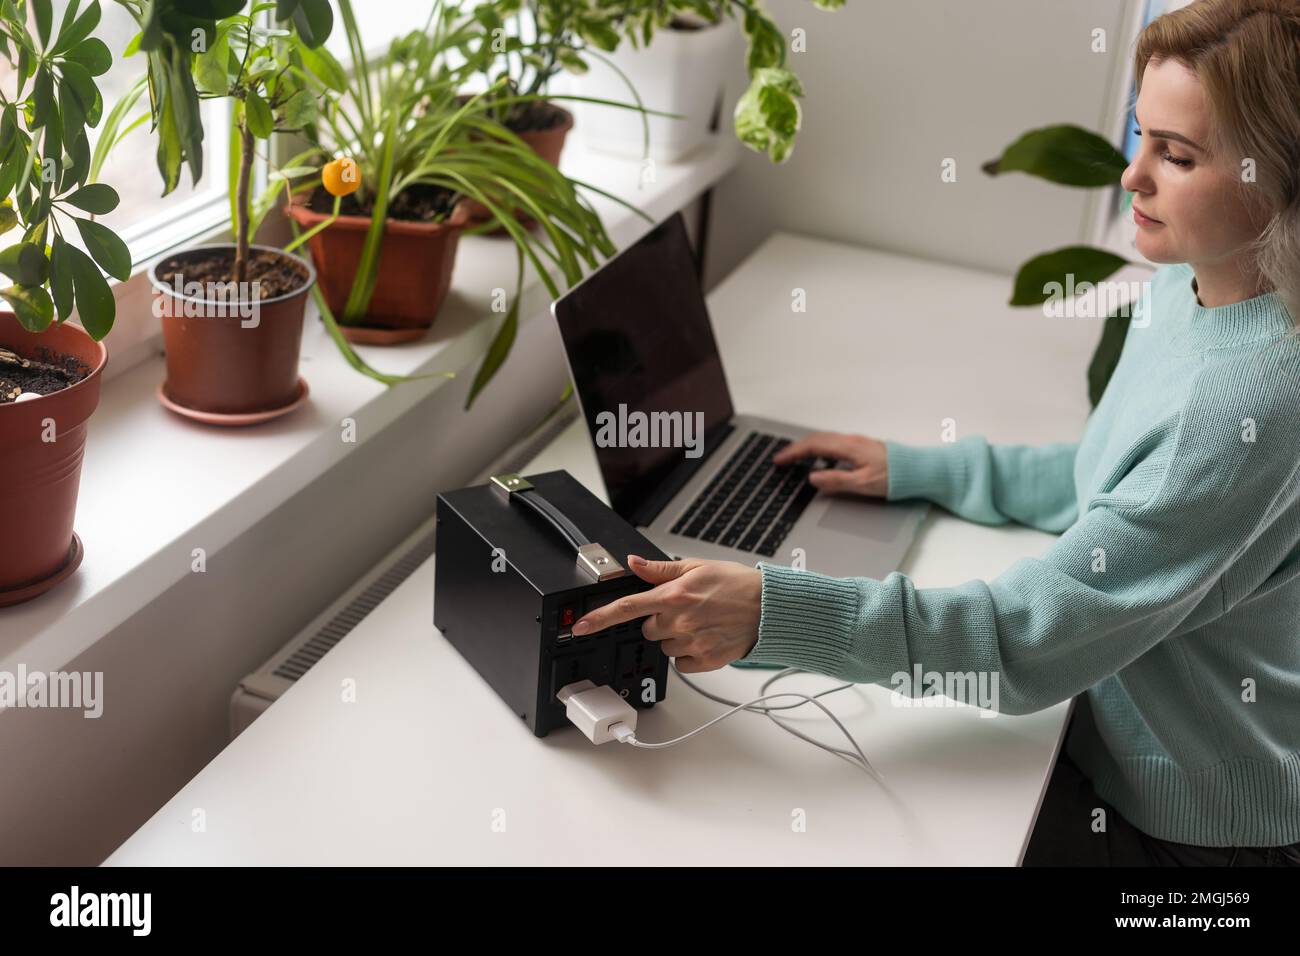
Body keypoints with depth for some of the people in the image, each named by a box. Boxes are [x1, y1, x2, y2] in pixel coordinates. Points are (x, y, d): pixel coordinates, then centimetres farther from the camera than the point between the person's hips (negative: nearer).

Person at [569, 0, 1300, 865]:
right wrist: (916, 469, 9)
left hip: (1199, 827, -8)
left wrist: (776, 611, -41)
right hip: (1114, 749, 8)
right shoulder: (1179, 291, -2)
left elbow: (1042, 630, -33)